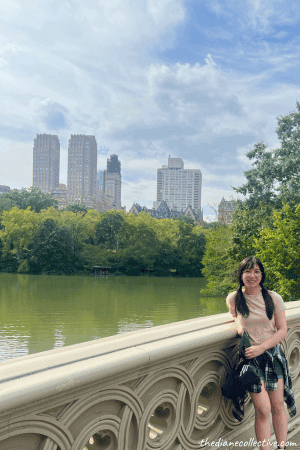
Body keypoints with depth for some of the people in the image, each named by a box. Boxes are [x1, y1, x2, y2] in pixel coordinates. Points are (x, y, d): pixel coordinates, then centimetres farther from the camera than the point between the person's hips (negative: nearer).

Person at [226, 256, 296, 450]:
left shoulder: (274, 298, -4)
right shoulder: (233, 298, -4)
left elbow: (282, 331, -3)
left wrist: (261, 347, -16)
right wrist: (238, 323, -5)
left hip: (273, 355, 1)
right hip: (251, 357, -1)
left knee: (278, 406, 8)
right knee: (263, 410, -4)